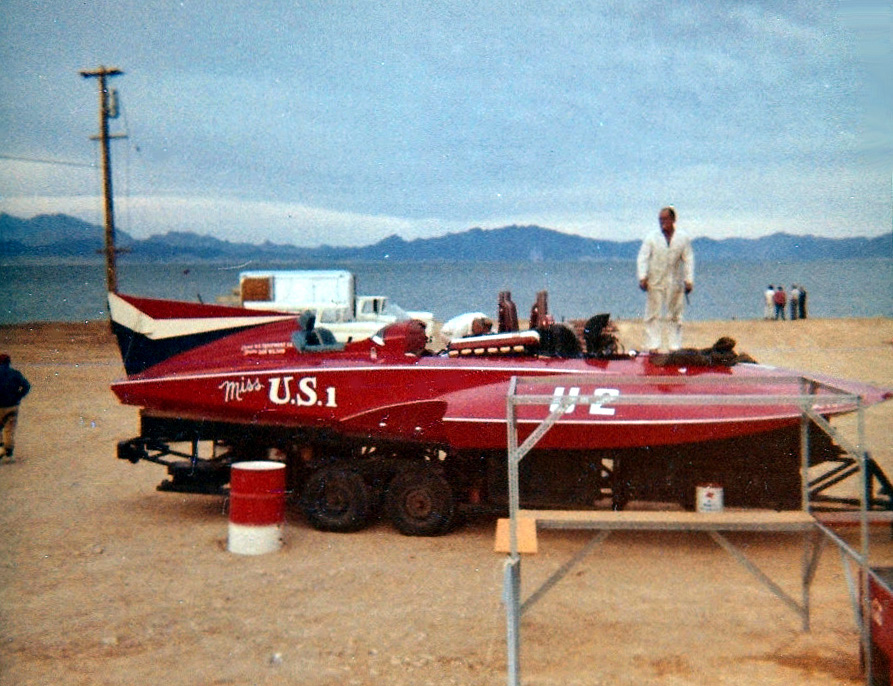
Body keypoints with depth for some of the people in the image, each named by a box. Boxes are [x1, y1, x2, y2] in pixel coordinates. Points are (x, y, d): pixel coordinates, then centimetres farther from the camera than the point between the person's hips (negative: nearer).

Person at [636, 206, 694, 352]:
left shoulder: (683, 238, 5)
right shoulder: (651, 237, 3)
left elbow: (688, 260, 6)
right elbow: (642, 258, 0)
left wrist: (689, 281, -2)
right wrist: (642, 277, -11)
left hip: (675, 284, 1)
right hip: (655, 283, -1)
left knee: (675, 316, 5)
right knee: (653, 315, -2)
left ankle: (675, 347, 10)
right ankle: (652, 346, 0)